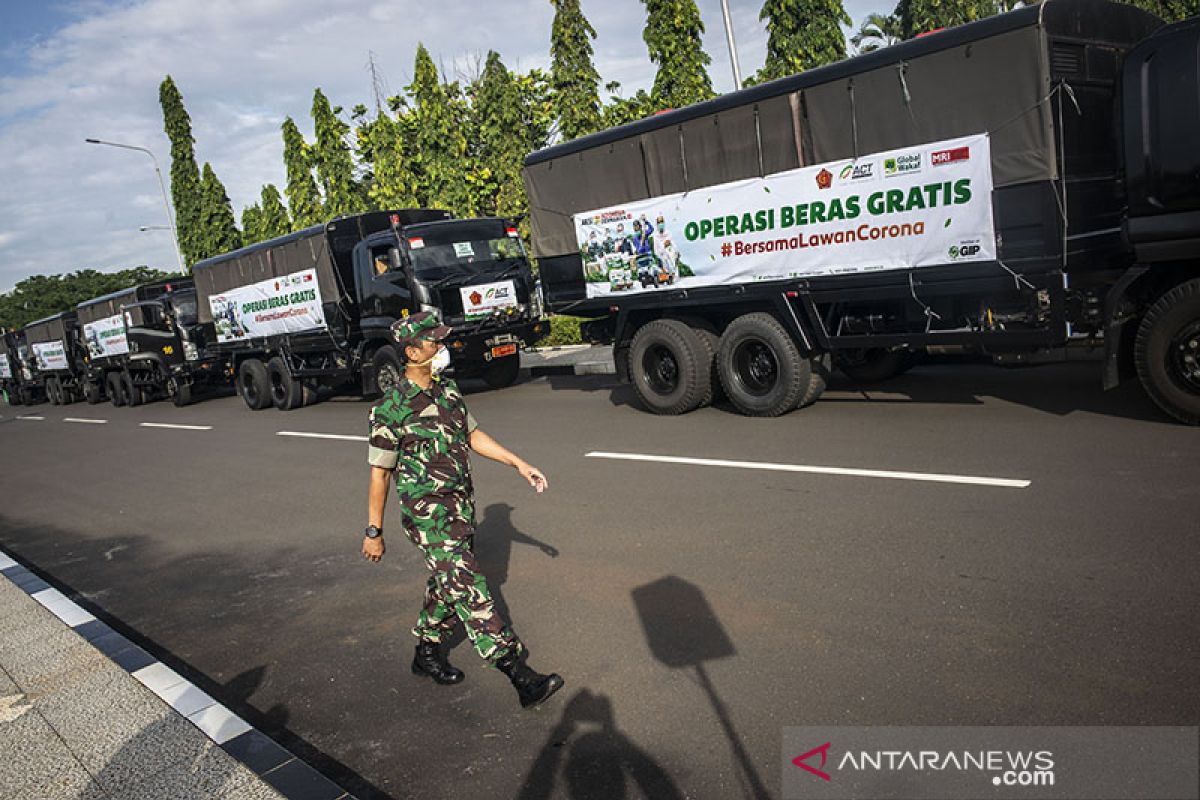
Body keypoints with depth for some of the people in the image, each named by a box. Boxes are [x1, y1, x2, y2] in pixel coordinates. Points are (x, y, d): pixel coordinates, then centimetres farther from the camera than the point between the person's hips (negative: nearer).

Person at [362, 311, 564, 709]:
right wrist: (373, 532, -5)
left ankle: (427, 654, 40)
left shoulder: (448, 390, 6)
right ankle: (521, 677, -11)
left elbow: (473, 435, 17)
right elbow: (379, 473, -9)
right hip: (427, 514, -8)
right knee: (470, 591, -11)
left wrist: (520, 464, 10)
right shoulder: (391, 409, -15)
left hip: (461, 504, 8)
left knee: (447, 587, 19)